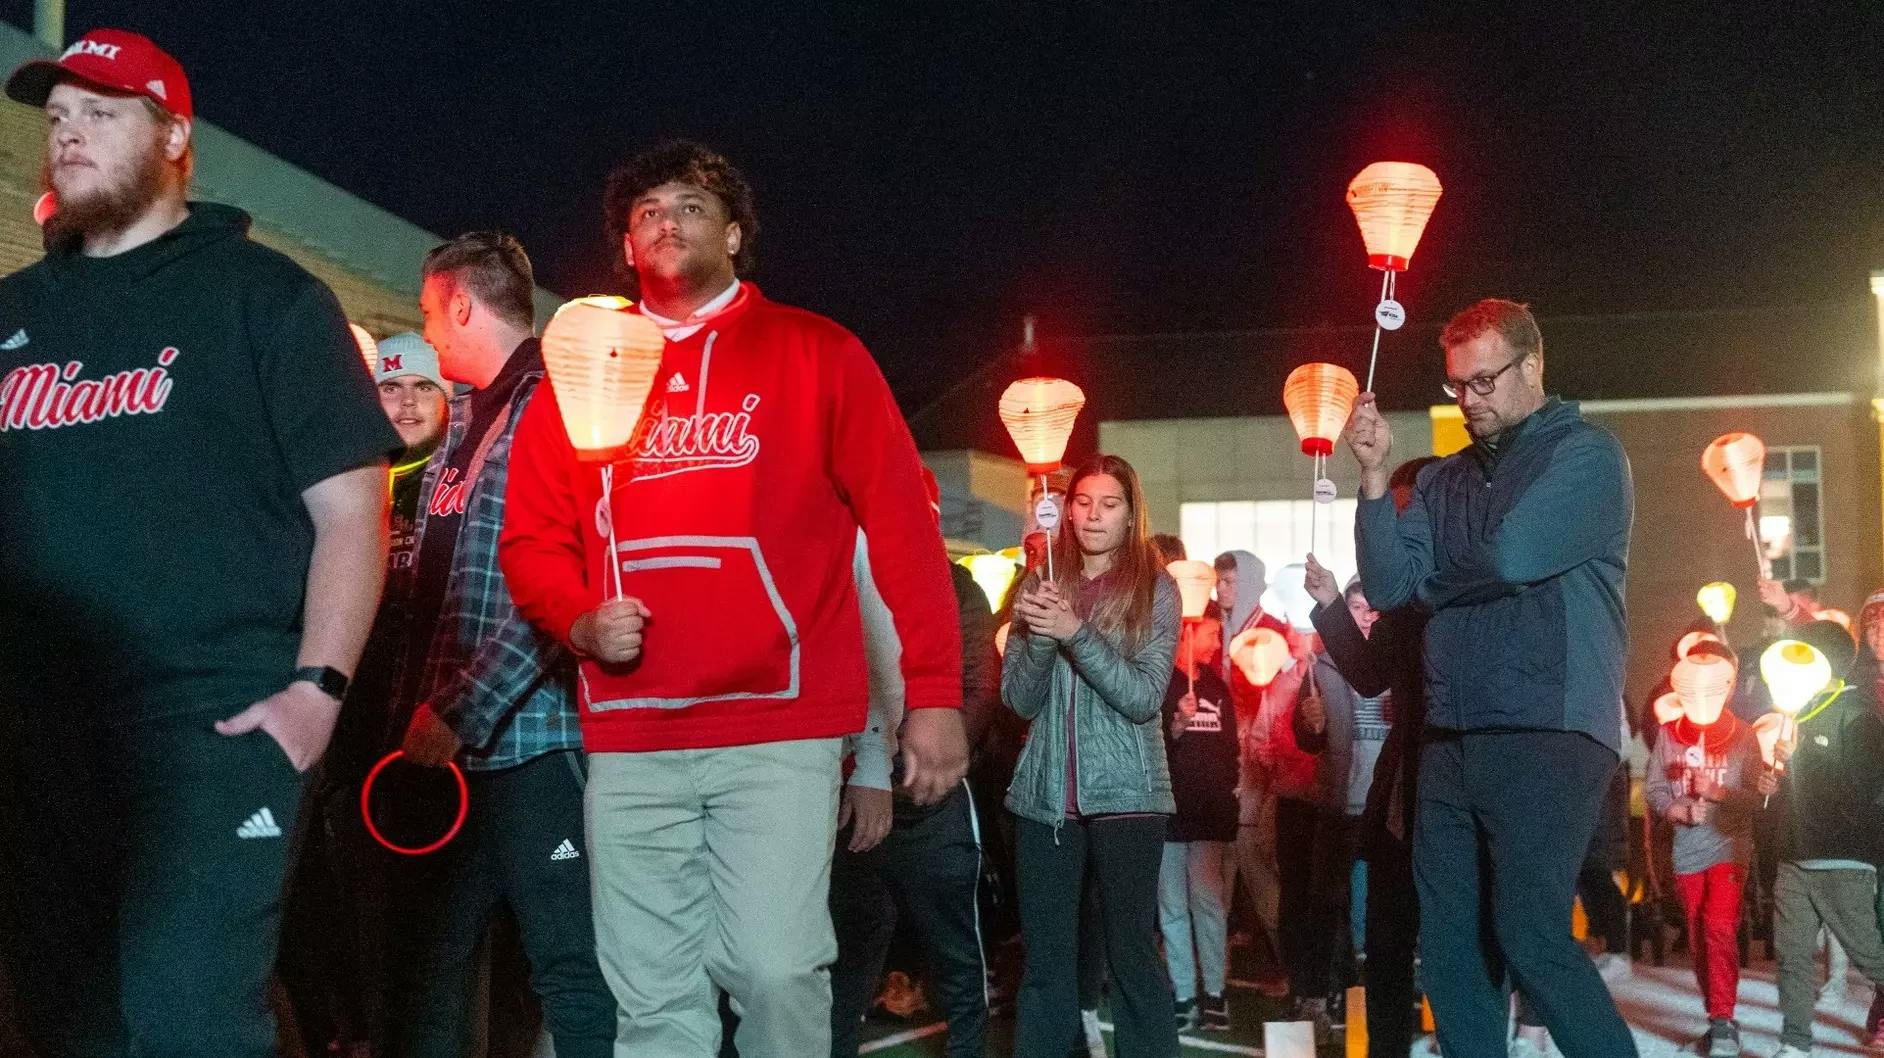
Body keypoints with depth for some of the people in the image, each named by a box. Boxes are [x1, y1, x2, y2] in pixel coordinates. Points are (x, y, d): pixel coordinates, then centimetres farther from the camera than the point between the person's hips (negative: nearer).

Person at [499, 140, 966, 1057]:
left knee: (776, 968, -11)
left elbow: (901, 522, 1)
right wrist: (580, 623, -7)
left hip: (779, 729, -3)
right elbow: (530, 537, 15)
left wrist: (934, 690, -6)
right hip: (628, 741, 3)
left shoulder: (815, 353, 6)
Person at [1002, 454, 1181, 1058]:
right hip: (1045, 794, 3)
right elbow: (1019, 699, 3)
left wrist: (1076, 633, -20)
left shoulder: (1156, 590, -1)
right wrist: (1040, 636, -15)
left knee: (1133, 953, 1)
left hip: (1125, 795, -3)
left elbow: (1144, 699, -10)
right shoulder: (1040, 588, 7)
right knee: (1044, 957, 6)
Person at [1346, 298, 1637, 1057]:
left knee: (1529, 937, -14)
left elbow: (1515, 555, -15)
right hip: (1451, 740, 6)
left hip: (1547, 733, -6)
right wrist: (1375, 478, -4)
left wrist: (1433, 583, 3)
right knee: (1450, 947, 6)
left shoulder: (1586, 454, -1)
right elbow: (1389, 586, 6)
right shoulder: (1442, 481, 17)